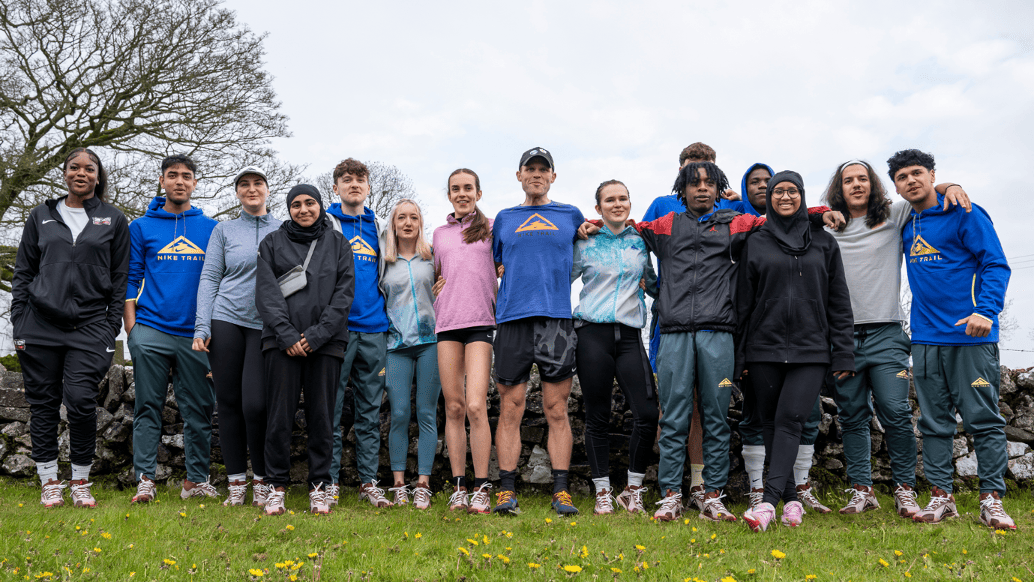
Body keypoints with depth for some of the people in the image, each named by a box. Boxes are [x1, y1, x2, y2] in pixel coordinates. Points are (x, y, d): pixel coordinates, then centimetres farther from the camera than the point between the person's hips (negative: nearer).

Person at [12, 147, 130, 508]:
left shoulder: (114, 220, 9)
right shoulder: (41, 217, 12)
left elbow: (120, 278, 7)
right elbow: (22, 273, 13)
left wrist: (111, 329, 0)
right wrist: (18, 325, 5)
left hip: (90, 326, -2)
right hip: (40, 326, 2)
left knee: (81, 401, -11)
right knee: (43, 403, 4)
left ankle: (81, 481, 5)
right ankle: (49, 482, 15)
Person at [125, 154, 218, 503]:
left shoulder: (211, 229, 10)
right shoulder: (141, 227, 7)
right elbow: (130, 278, 6)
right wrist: (131, 327, -2)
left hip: (195, 334, 1)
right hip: (151, 331, -1)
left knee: (198, 409, 4)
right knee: (148, 407, 1)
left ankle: (197, 480, 13)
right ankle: (145, 480, 4)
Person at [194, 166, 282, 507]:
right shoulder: (224, 230, 11)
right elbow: (209, 278, 7)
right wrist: (202, 326, -3)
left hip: (267, 326, -1)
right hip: (226, 321, 1)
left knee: (255, 404, -10)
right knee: (229, 402, 3)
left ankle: (262, 479, 8)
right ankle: (236, 482, 14)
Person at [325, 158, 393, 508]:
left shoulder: (376, 226, 17)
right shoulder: (325, 224, 3)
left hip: (374, 328, 4)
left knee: (370, 410, 7)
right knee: (331, 407, -1)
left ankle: (369, 482, 13)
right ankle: (330, 482, 7)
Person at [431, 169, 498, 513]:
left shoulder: (492, 227, 8)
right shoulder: (440, 234, 19)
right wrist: (439, 286, 14)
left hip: (481, 323, -3)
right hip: (447, 323, 4)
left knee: (475, 406, -13)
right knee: (453, 407, 3)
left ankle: (481, 488, -6)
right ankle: (459, 487, 10)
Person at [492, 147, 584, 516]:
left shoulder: (571, 216, 15)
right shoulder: (504, 219, 17)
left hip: (557, 319, -1)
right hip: (512, 319, 1)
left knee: (557, 410, 0)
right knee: (510, 409, 0)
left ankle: (561, 491, 4)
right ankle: (506, 490, 4)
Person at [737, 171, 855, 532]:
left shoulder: (824, 243, 11)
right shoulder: (756, 244, 10)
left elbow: (839, 303, 9)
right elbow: (744, 303, 8)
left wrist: (843, 354, 1)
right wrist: (741, 356, 3)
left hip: (811, 351, -1)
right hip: (765, 350, 1)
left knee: (790, 419, -14)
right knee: (771, 423, 3)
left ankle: (768, 502, -19)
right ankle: (791, 501, 13)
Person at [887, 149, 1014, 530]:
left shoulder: (965, 215, -2)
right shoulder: (904, 224, 13)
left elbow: (995, 265, -8)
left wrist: (986, 310, -23)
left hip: (970, 335, -5)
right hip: (926, 339, 5)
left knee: (984, 419, -2)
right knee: (934, 422, 7)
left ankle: (992, 499, 5)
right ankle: (941, 496, 14)